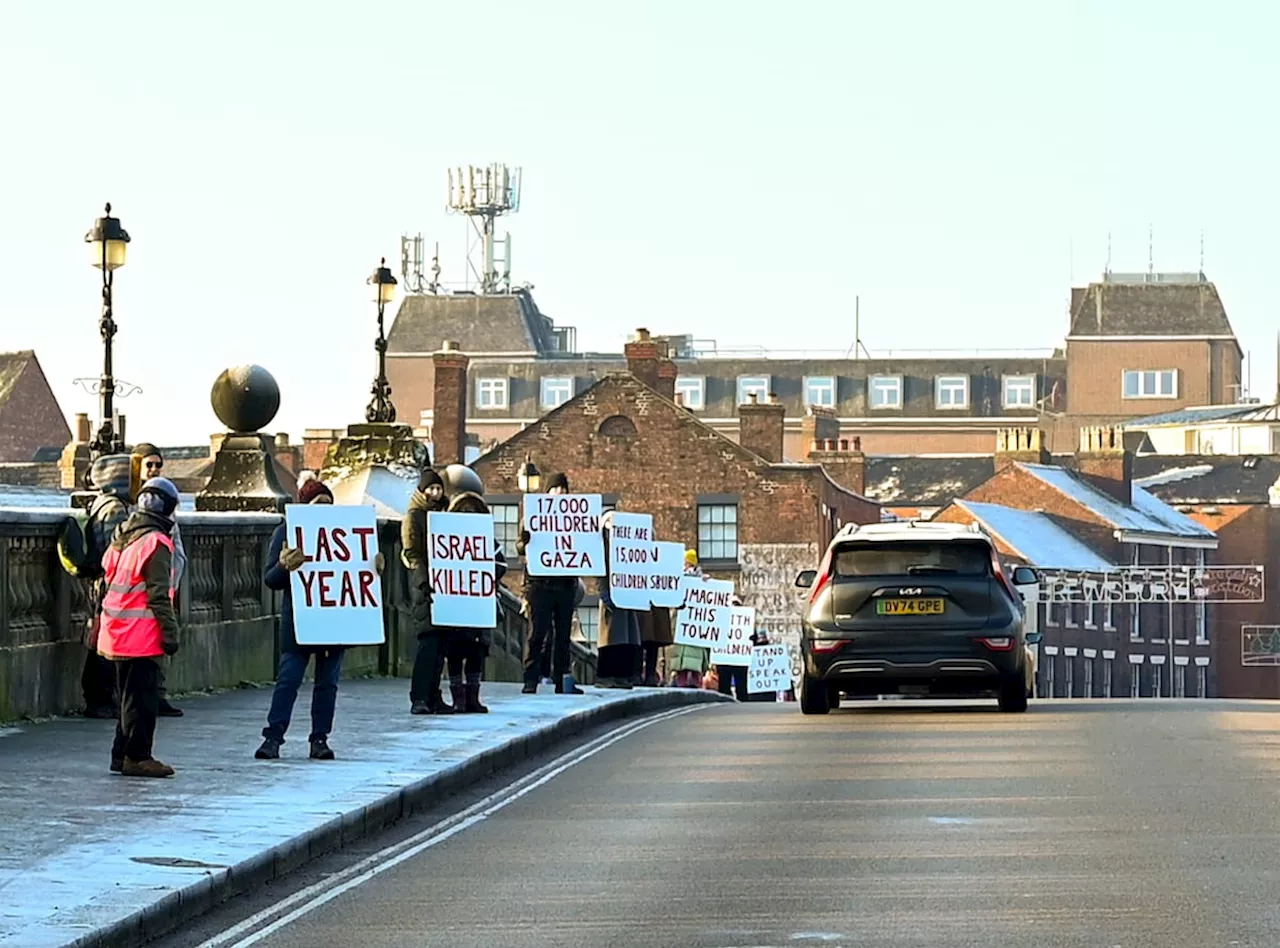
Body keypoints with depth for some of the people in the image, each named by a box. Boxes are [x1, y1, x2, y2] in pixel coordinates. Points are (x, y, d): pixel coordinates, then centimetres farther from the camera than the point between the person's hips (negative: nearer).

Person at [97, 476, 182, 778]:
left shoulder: (122, 538, 13)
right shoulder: (156, 543, -14)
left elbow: (107, 581, 19)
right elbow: (159, 595, -18)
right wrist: (170, 632, -14)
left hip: (118, 635, 9)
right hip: (143, 636, -9)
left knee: (130, 695, 16)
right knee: (143, 697, -3)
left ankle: (122, 754, 19)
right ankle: (137, 756, -2)